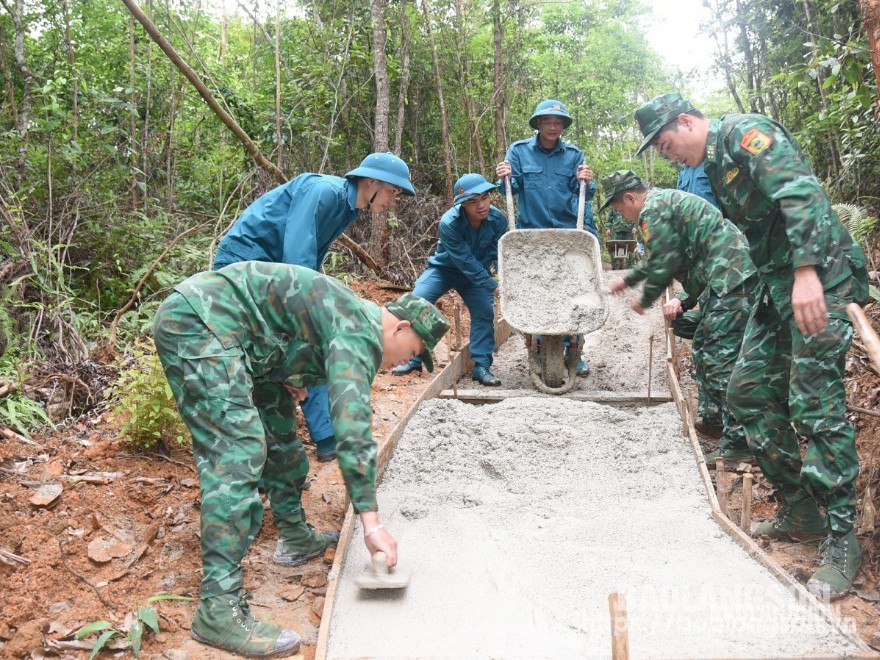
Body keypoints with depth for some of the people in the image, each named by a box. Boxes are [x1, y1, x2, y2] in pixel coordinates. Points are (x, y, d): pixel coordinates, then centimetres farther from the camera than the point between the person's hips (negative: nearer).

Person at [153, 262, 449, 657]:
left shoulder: (352, 316, 17)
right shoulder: (361, 332, -13)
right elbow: (352, 428, -23)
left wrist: (290, 380, 11)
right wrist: (371, 521, -23)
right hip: (195, 323, -11)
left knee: (277, 424, 17)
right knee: (238, 454, -18)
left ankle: (295, 537, 29)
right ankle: (219, 610, -18)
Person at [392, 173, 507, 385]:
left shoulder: (498, 220, -22)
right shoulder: (449, 223, -34)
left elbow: (500, 255, -14)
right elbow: (465, 261, -31)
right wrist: (492, 287, -31)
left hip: (477, 272, 3)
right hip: (443, 268, -2)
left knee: (485, 311, -13)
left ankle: (482, 366, -1)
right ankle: (413, 359, -2)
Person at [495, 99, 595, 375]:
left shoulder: (573, 154, 7)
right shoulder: (519, 151, 5)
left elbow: (582, 194, 4)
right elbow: (512, 189, 5)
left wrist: (586, 183, -17)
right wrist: (505, 179, -17)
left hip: (568, 233, 1)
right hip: (531, 234, 0)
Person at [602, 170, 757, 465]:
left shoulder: (652, 210, -9)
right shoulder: (666, 199, 25)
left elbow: (664, 264, -11)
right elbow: (657, 257, 37)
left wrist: (645, 300, 5)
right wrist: (627, 279, 45)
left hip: (730, 279, -11)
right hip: (737, 273, 11)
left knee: (724, 357, -12)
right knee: (706, 343, 19)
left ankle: (738, 440, -12)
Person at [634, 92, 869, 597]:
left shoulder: (746, 132, -8)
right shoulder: (715, 167, 20)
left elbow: (802, 191, -22)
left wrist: (807, 271, -32)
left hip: (820, 280, -10)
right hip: (779, 288, 10)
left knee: (815, 405, -12)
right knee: (749, 392, 8)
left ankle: (843, 540, -2)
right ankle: (800, 508, 20)